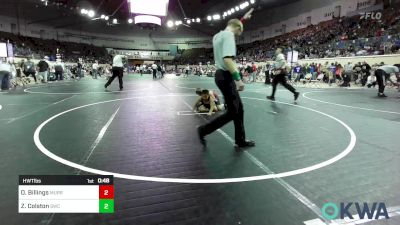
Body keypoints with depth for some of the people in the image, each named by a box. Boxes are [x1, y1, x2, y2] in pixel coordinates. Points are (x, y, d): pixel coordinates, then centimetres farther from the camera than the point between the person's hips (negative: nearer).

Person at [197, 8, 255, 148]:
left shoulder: (218, 35, 15)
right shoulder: (228, 35, -13)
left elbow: (234, 26, 39)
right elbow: (227, 59, -26)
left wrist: (242, 19, 42)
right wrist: (238, 79, -25)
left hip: (221, 74, 10)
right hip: (226, 76, -10)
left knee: (239, 109, 13)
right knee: (232, 112, -2)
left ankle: (240, 140, 20)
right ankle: (203, 130, 8)